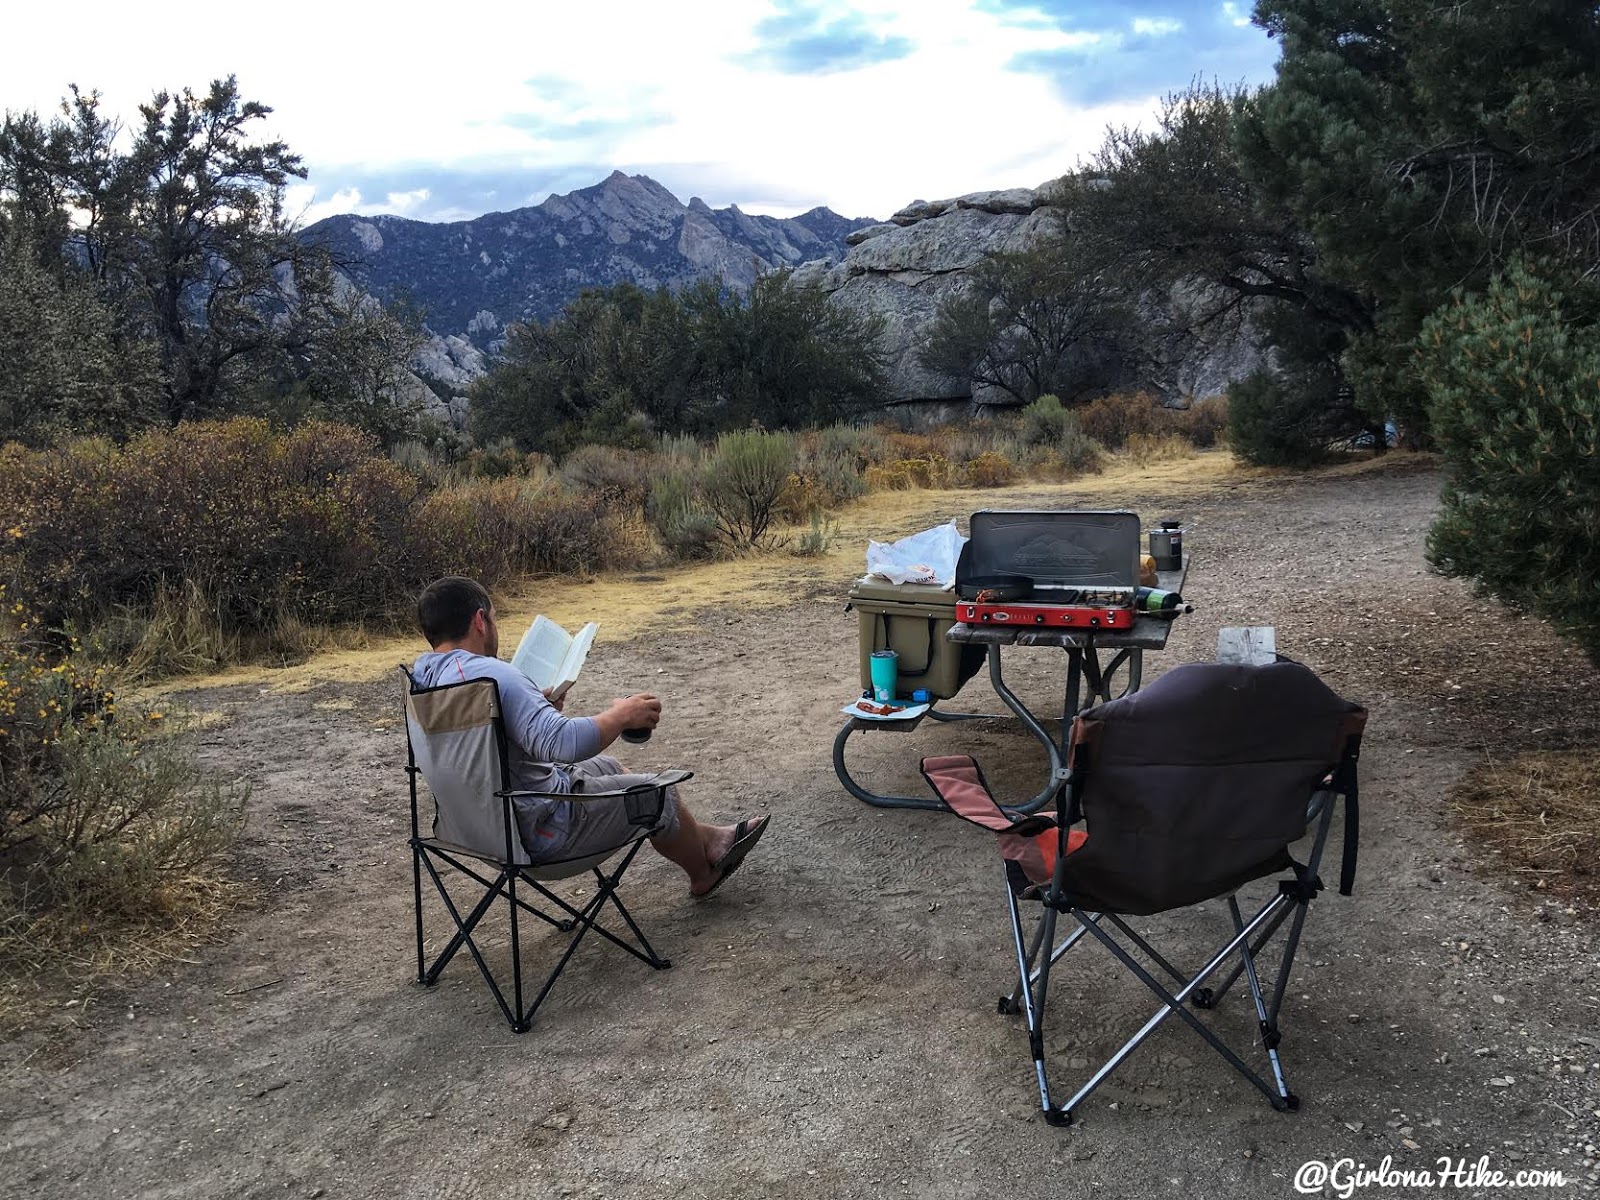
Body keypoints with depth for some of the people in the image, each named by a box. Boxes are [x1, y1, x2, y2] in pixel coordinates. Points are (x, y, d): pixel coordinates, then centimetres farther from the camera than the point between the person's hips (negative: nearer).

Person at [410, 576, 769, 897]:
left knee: (606, 766, 27)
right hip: (540, 832, -10)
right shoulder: (489, 674, -30)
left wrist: (536, 705, 12)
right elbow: (564, 742, -38)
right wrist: (620, 716, -22)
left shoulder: (421, 678, 0)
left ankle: (705, 837, 40)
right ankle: (704, 873, 39)